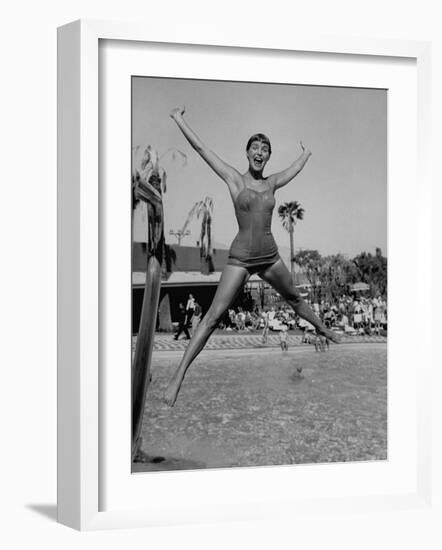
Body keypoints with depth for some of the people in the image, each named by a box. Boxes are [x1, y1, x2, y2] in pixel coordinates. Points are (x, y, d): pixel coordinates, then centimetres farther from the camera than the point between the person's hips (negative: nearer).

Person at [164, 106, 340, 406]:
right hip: (241, 257, -4)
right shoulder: (234, 178, -5)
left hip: (270, 256, 4)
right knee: (213, 317, -11)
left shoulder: (271, 183, 5)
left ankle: (324, 330, 52)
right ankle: (178, 376, -12)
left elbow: (296, 168, 28)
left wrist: (306, 152, 46)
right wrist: (179, 119, 0)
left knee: (295, 297, 25)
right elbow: (201, 147, -4)